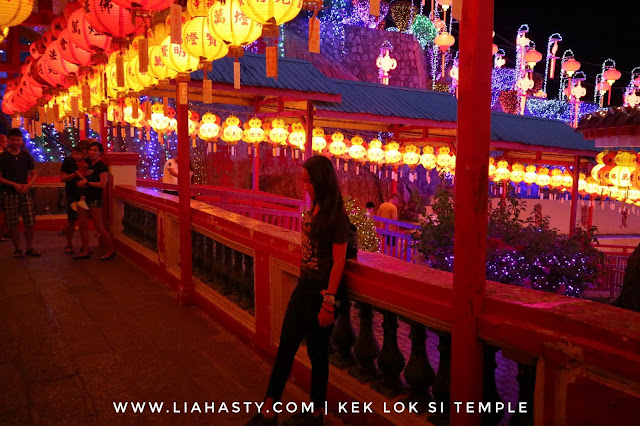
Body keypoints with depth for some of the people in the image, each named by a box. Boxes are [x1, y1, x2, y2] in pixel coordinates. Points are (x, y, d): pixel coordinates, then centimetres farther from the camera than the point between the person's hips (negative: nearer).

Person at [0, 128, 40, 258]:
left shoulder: (26, 155, 7)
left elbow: (34, 174, 9)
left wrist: (28, 185, -9)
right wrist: (14, 184, -16)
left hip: (25, 193, 3)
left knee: (30, 222, 1)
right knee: (12, 225, 2)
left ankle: (29, 248, 15)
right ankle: (17, 249, 16)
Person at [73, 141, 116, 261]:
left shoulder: (101, 166, -10)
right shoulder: (88, 164, 13)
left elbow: (103, 184, -17)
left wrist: (87, 183, -12)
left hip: (95, 200, -8)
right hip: (85, 198, 8)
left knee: (99, 226, -4)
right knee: (82, 225, 7)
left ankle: (111, 250, 7)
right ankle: (85, 251, 15)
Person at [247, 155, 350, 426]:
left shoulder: (336, 216, -15)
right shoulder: (314, 209, 7)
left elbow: (338, 262, -17)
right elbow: (310, 248, 8)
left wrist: (328, 303, -17)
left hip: (321, 291, -7)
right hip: (304, 287, 7)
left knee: (317, 353, 8)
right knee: (286, 346, 10)